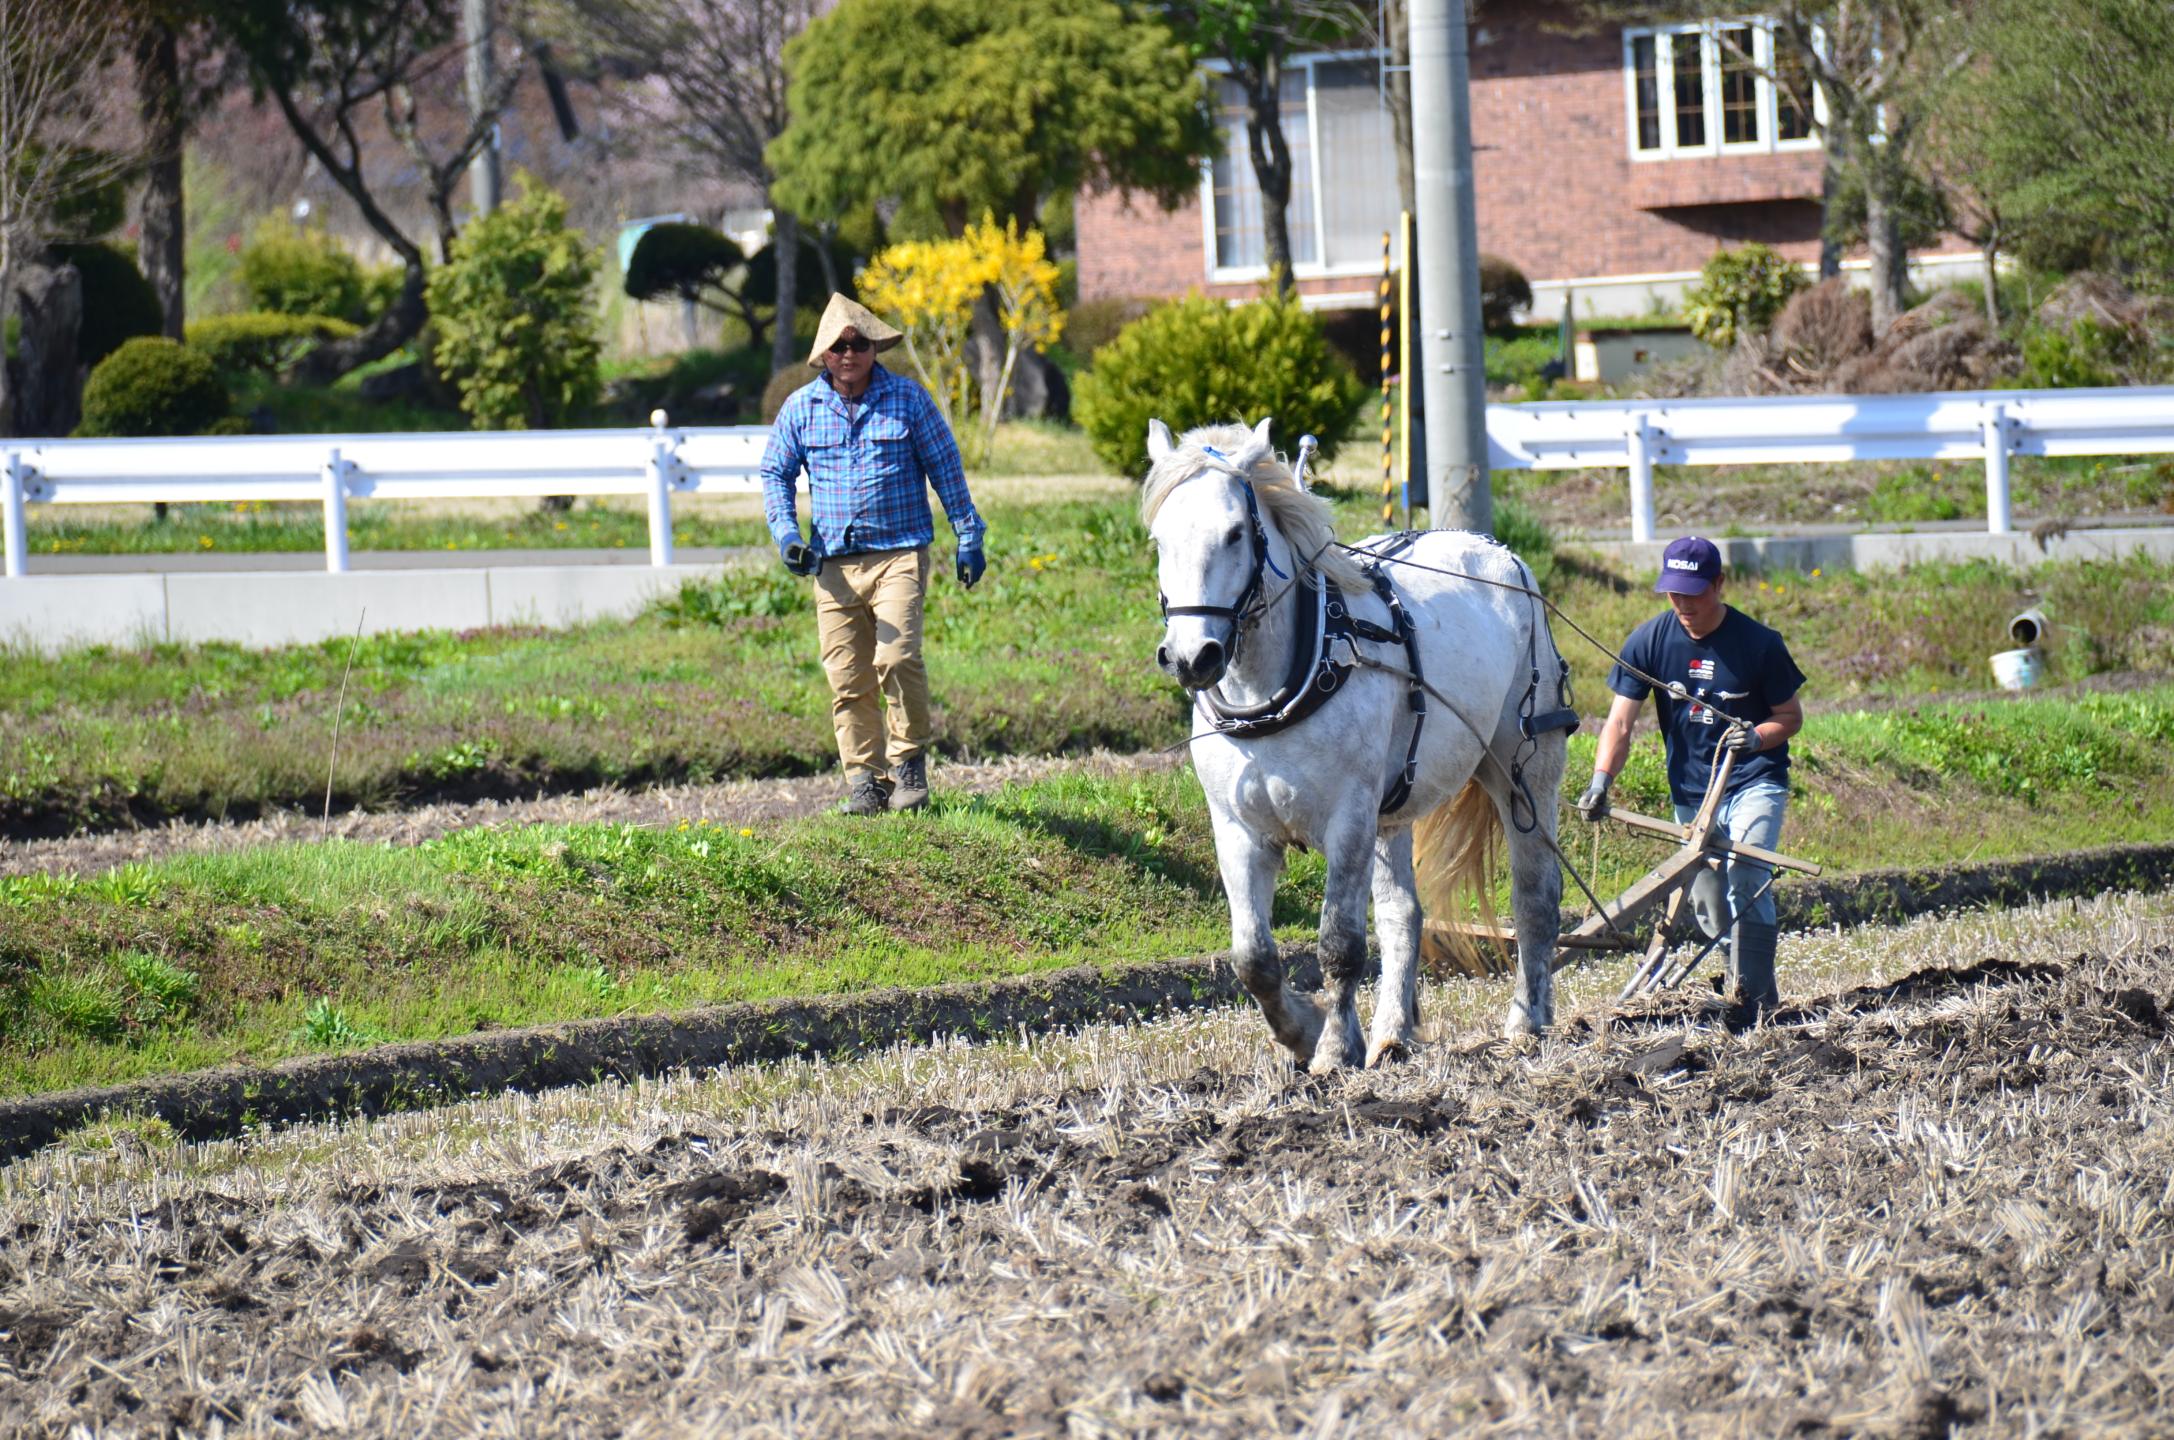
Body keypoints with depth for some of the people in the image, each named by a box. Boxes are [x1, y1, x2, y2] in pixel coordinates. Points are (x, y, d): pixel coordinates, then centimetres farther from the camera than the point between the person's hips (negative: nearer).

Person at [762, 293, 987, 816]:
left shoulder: (908, 399, 3)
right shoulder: (801, 408, 8)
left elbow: (945, 468, 8)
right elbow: (775, 474, 16)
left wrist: (968, 536, 7)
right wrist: (785, 532, 0)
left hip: (899, 553, -3)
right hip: (834, 565, 3)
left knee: (897, 657, -19)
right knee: (847, 678, 1)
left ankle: (909, 763, -1)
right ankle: (865, 780, 10)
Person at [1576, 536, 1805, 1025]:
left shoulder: (1757, 642, -12)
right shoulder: (1650, 640, -6)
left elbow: (1791, 715, -2)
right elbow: (1621, 719, -8)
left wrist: (1756, 736, -23)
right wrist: (1601, 782, -22)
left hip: (1755, 781, -4)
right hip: (1691, 791, 4)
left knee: (1746, 879, -24)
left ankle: (1748, 996, -21)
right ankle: (1762, 991, 26)